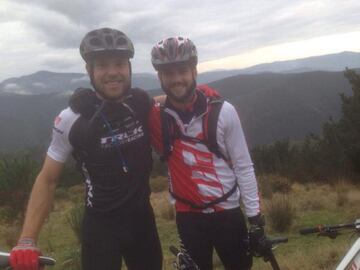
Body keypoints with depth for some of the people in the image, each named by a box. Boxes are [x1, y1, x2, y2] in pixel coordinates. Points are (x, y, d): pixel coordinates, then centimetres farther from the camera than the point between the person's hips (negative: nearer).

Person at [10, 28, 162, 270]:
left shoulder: (143, 103, -8)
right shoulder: (71, 120, -16)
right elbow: (47, 180, -8)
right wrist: (27, 240, -16)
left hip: (142, 216, 4)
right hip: (101, 224, -3)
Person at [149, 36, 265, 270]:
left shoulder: (223, 111, -11)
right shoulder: (156, 117, -7)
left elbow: (243, 167, -6)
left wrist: (255, 217, -6)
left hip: (228, 212, -1)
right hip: (188, 216, 1)